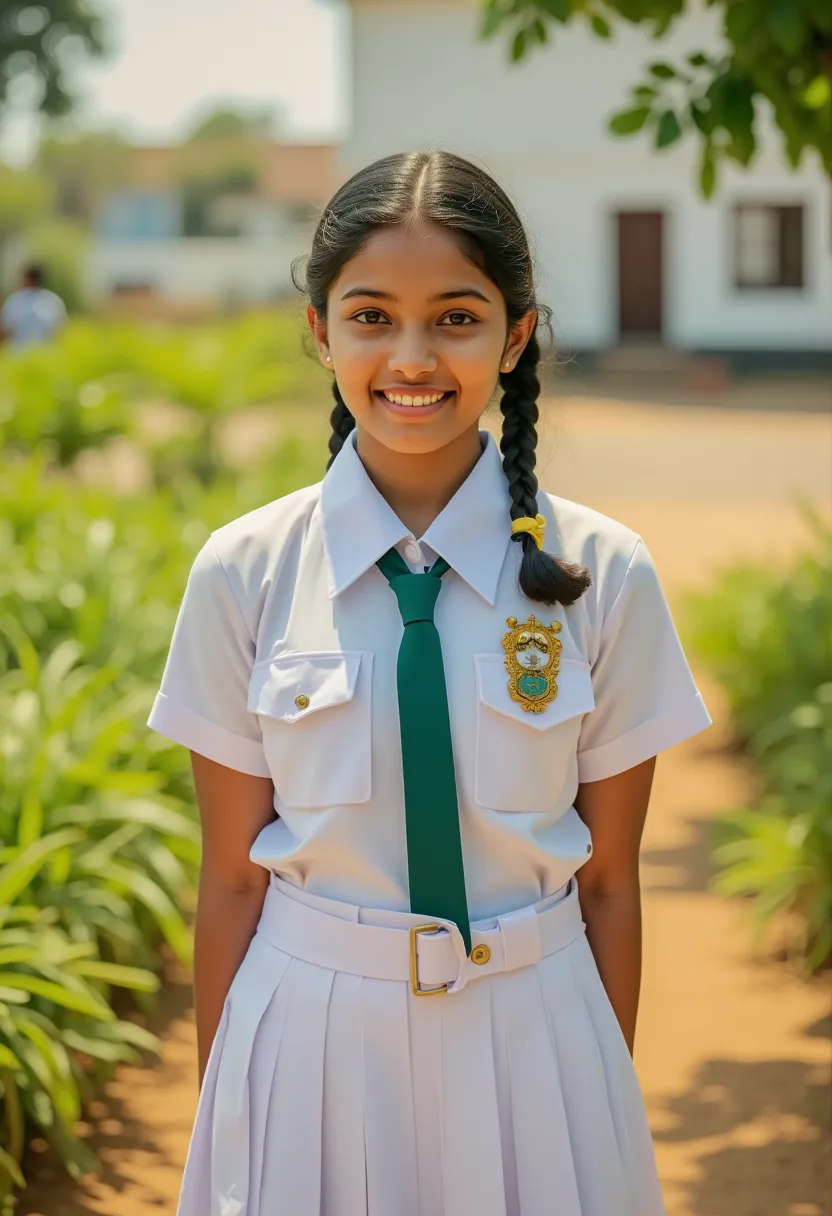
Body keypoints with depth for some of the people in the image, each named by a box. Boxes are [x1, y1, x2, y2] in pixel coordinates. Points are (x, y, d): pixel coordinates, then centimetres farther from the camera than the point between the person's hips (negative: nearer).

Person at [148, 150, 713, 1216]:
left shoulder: (603, 575, -8)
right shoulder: (243, 575, -7)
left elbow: (608, 881, -2)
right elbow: (231, 876, -1)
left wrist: (613, 1112, 4)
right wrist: (221, 1112, 4)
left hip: (533, 1041, 0)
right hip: (311, 1037, 0)